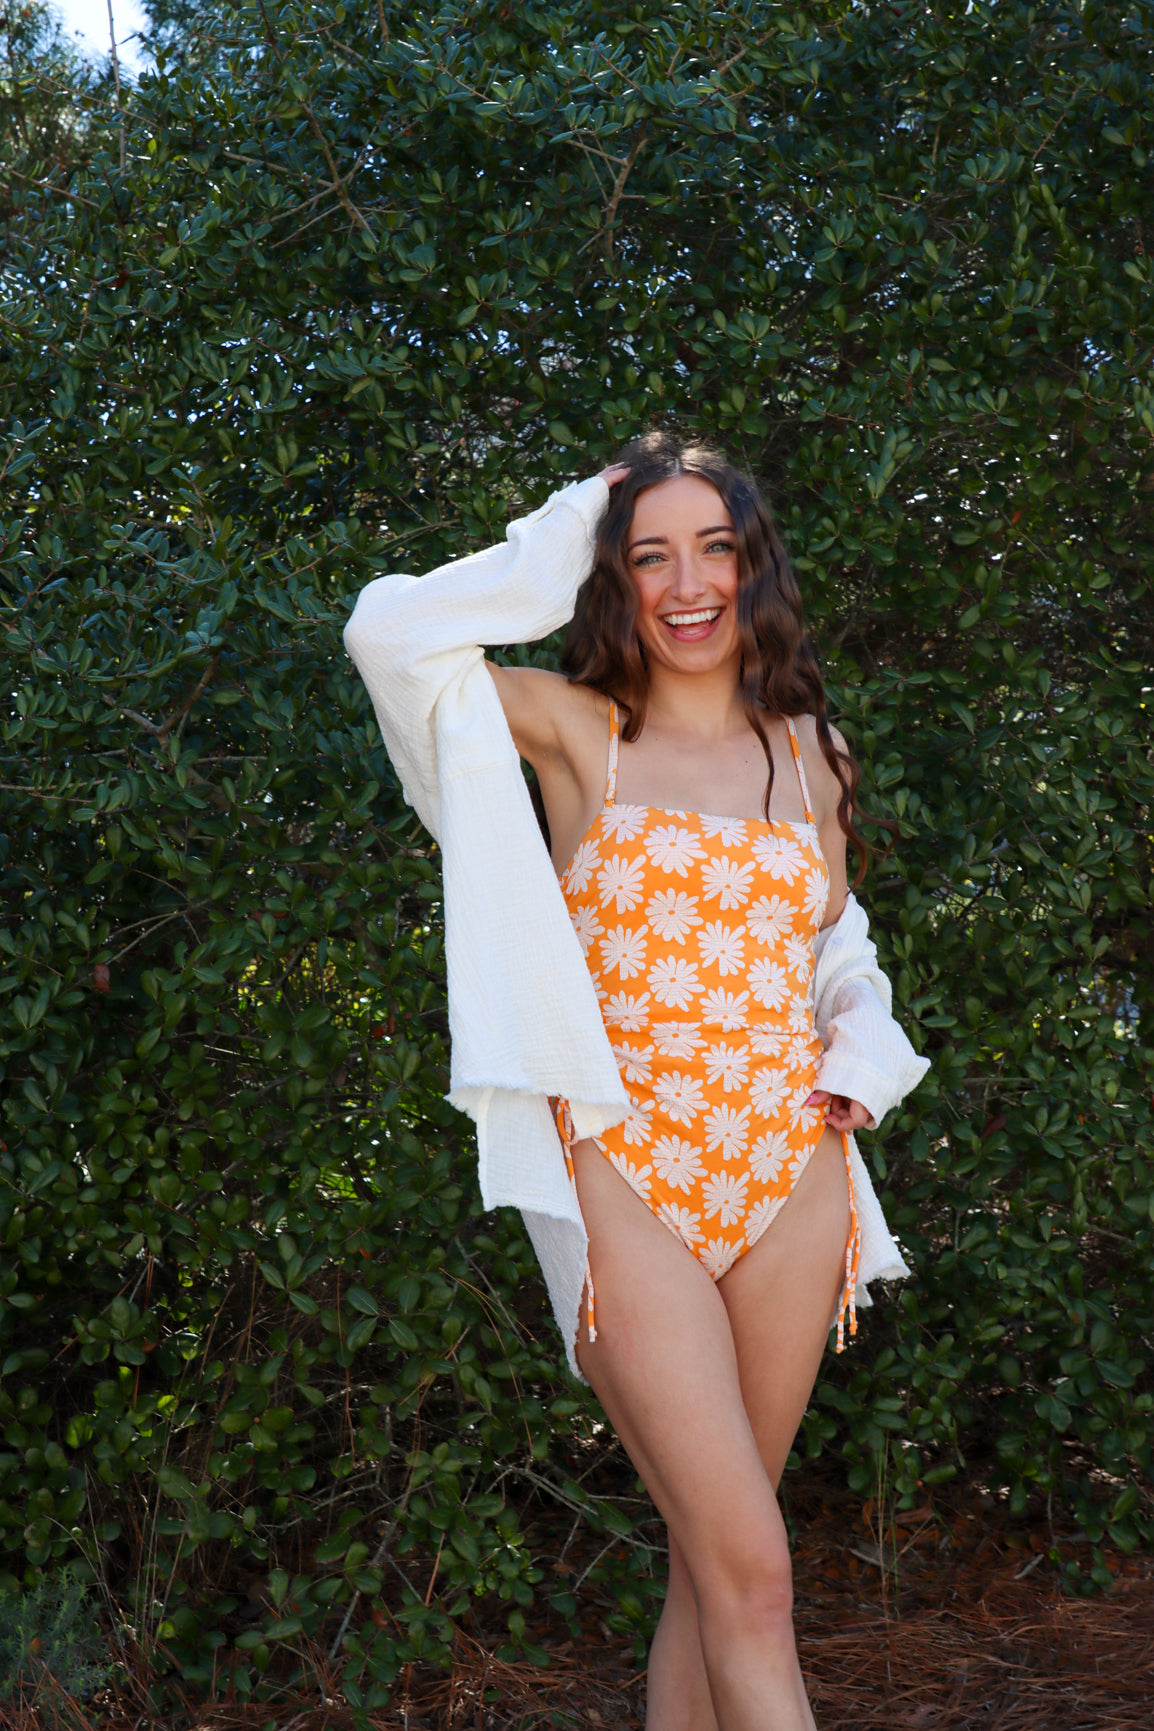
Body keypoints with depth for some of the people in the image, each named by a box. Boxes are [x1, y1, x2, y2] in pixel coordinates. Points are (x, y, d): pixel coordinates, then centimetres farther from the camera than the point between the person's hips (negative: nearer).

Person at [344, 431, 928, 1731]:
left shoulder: (809, 751, 13)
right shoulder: (577, 730, 2)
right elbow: (392, 632, -13)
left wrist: (860, 1062, 4)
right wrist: (556, 543, -2)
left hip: (789, 1181, 4)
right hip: (628, 1182, -4)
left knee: (713, 1563, 12)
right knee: (751, 1573, -7)